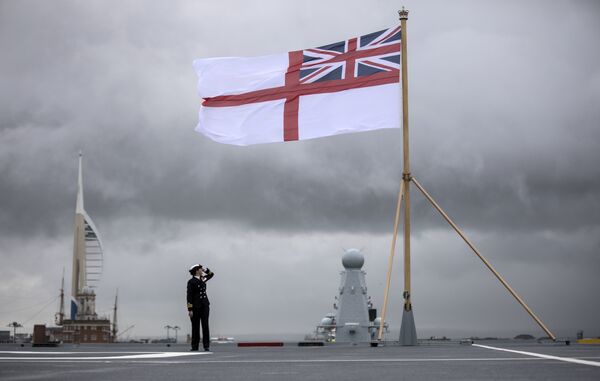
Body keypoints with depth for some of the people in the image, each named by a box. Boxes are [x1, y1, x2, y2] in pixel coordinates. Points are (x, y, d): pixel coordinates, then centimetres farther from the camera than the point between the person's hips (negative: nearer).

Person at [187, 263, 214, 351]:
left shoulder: (202, 279, 12)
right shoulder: (191, 282, -7)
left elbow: (211, 274, 31)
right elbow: (189, 296, -10)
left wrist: (205, 270, 12)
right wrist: (190, 309, -15)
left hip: (205, 305, 5)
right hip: (196, 307, -5)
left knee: (205, 326, 0)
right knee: (195, 327, 1)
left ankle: (206, 346, 0)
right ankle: (195, 346, 7)